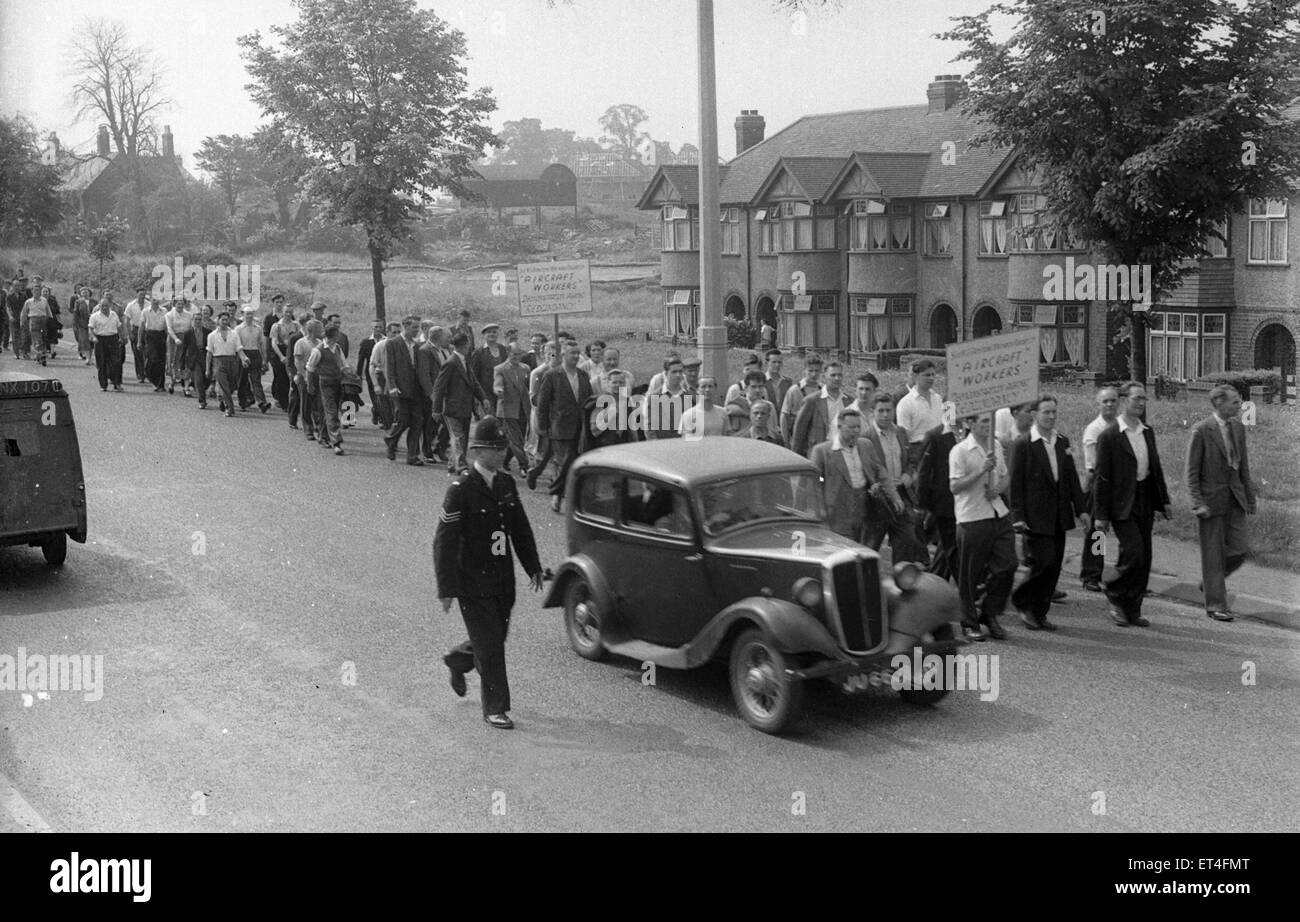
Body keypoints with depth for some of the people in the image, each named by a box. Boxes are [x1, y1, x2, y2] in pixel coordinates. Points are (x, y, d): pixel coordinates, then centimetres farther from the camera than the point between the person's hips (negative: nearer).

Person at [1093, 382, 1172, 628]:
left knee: (1144, 559, 7)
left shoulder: (1147, 432, 12)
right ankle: (1116, 598, 9)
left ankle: (1132, 610, 16)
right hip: (1123, 504, -7)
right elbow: (1103, 477, -9)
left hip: (1145, 502, 7)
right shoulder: (1109, 436, -8)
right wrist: (1102, 515, -11)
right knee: (1133, 554, -14)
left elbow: (1156, 468, 18)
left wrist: (1164, 499, 12)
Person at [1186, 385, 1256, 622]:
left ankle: (1209, 580, 27)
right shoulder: (1202, 431, -12)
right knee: (1213, 554, 1)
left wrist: (1250, 497, 13)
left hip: (1234, 498, 6)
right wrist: (1197, 503, -16)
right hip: (1211, 499, -6)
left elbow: (1243, 466, 15)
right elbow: (1192, 471, -10)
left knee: (1240, 550, 2)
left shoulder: (1238, 428, 8)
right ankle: (1215, 605, 10)